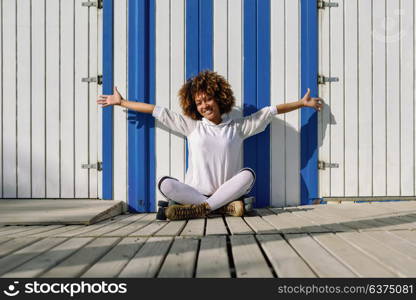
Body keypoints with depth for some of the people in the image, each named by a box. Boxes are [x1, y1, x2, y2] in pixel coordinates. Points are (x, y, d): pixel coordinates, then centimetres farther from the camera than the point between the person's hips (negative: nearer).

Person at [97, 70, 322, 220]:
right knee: (164, 184, -27)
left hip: (227, 190, 0)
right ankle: (224, 207, -30)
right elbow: (157, 111, 13)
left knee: (249, 174, -29)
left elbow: (269, 111, 15)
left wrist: (301, 103, 17)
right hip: (196, 191, 0)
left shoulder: (238, 127, 12)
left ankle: (199, 209, -30)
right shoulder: (192, 127, 13)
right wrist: (121, 102, 18)